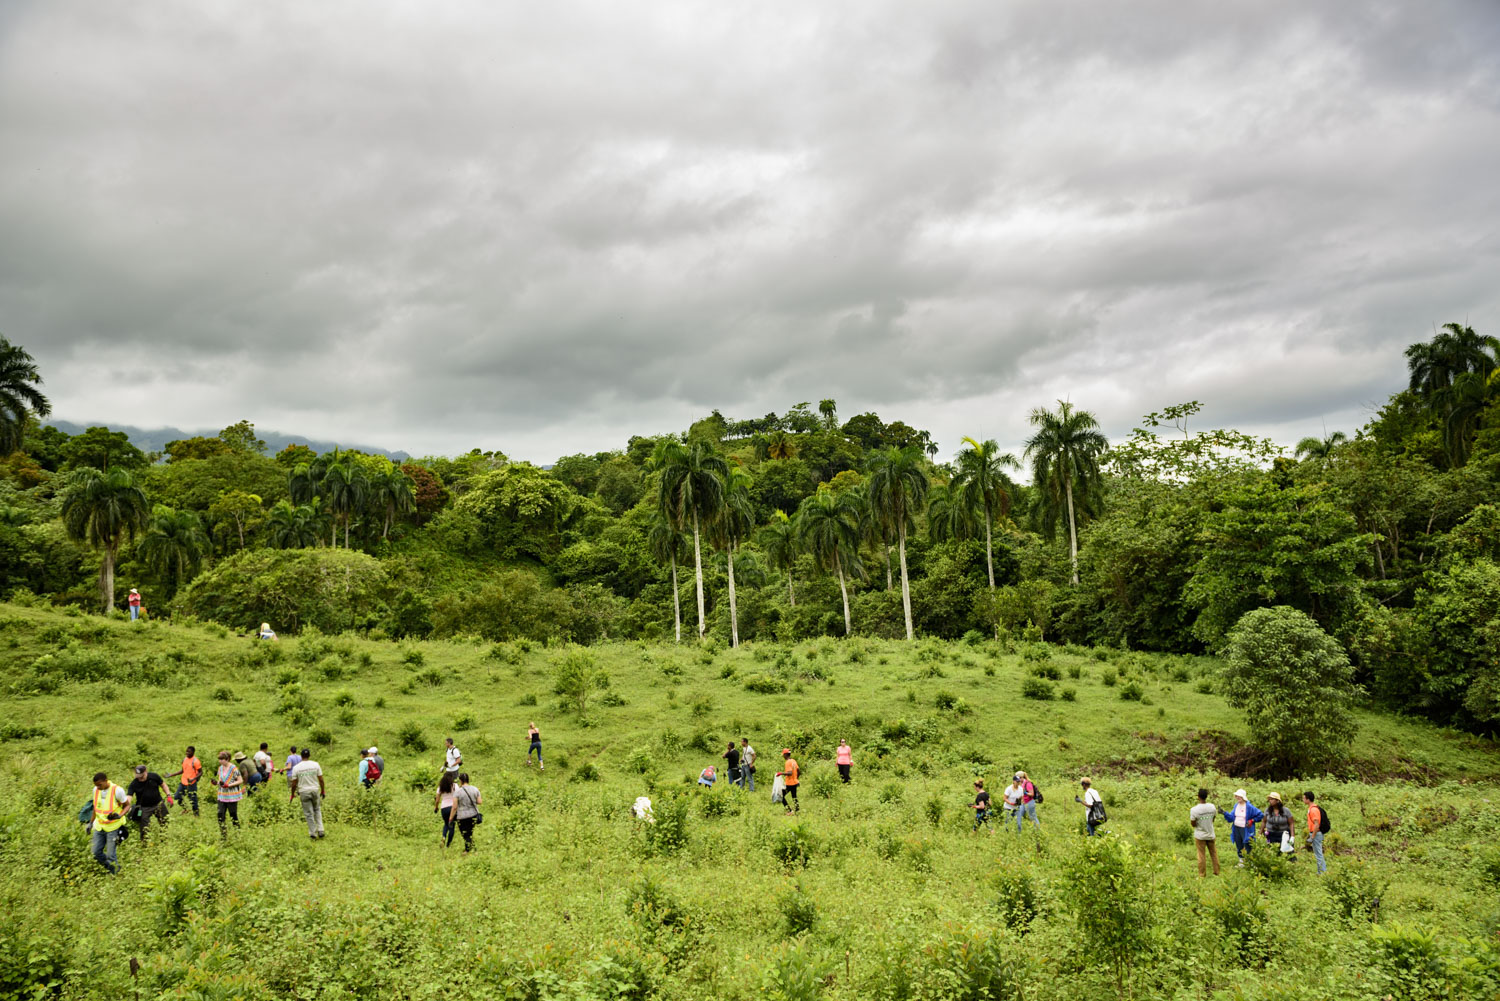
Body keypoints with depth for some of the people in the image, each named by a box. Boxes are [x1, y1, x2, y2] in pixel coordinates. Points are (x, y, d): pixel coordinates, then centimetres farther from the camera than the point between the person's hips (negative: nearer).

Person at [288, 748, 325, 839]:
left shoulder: (296, 767, -7)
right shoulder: (316, 764, -4)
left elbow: (294, 783, -4)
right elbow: (321, 779, -2)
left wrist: (292, 794, 10)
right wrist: (323, 791, 11)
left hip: (304, 792, -1)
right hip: (315, 790, 1)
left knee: (308, 814, 8)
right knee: (317, 810, 19)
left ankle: (313, 834, 13)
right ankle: (320, 831, 10)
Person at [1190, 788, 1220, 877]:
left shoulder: (1194, 810, -22)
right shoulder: (1212, 807, -10)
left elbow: (1193, 824, -14)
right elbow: (1214, 819, 4)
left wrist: (1190, 817, 3)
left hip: (1200, 836, -3)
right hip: (1211, 835, 3)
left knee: (1201, 855, 8)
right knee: (1214, 854, 18)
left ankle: (1202, 875, 16)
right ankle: (1217, 872, 28)